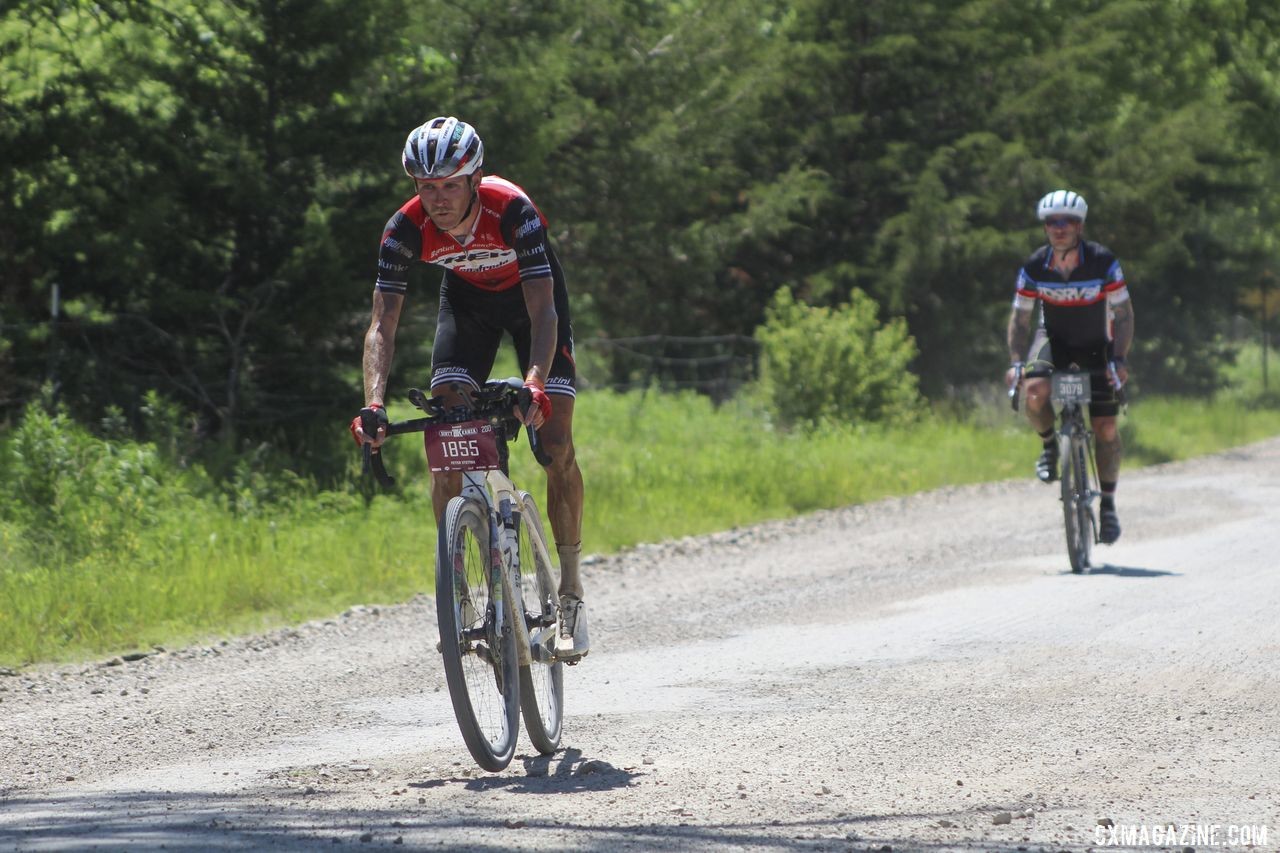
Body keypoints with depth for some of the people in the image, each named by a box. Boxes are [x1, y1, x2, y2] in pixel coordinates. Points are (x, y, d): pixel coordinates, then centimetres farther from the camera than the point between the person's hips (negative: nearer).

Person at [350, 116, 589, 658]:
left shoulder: (512, 211, -37)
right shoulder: (406, 227, -29)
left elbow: (542, 312, -41)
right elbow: (382, 324, -30)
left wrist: (535, 385, -57)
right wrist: (374, 403, -45)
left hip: (529, 294, -2)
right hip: (467, 298, 2)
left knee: (555, 443, -12)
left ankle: (571, 593, -2)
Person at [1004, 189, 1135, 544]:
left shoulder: (1103, 263, -21)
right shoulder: (1035, 267, -15)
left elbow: (1123, 314, -16)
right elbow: (1020, 317, -7)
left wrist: (1119, 359, -28)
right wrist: (1016, 362, -19)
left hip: (1095, 344, -1)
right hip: (1054, 339, 1)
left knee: (1106, 428, -8)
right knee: (1034, 392, -31)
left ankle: (1108, 503, 9)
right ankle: (1050, 444, 0)